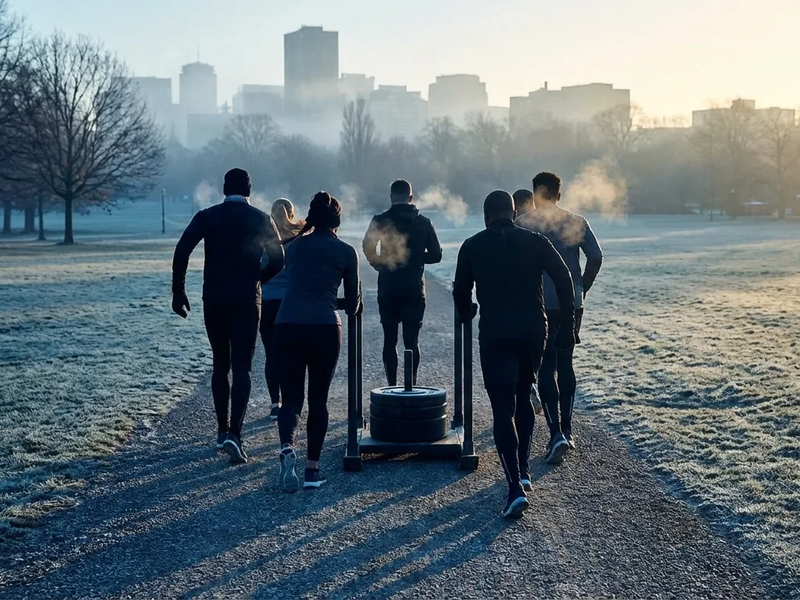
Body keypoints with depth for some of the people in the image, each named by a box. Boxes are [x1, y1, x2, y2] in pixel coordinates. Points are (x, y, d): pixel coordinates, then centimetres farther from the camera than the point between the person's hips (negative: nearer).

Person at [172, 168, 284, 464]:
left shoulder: (206, 217, 3)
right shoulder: (261, 219, 2)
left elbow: (181, 252, -8)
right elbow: (277, 260, -2)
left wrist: (178, 292, -2)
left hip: (213, 300, 2)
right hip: (246, 301, -2)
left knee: (220, 365, 15)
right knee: (242, 368, -2)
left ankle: (222, 429, 19)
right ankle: (234, 433, -15)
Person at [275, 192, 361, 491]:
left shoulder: (293, 246, 16)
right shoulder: (345, 251, 8)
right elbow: (353, 303, 13)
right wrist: (353, 307, 36)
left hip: (287, 325, 2)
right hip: (324, 327, -2)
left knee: (291, 397, 6)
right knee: (318, 400, 11)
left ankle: (287, 447, -22)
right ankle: (312, 470, 12)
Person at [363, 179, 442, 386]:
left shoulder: (380, 220, -2)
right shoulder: (423, 222, 2)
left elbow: (368, 248, -10)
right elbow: (435, 255, 3)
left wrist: (378, 264, 9)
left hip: (388, 289, 0)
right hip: (414, 289, 1)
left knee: (390, 339, 8)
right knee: (411, 340, 2)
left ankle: (392, 385, 7)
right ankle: (411, 385, -2)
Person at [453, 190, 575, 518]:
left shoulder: (473, 246, 5)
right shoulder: (535, 241, 7)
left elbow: (461, 291, 10)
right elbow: (563, 278, -2)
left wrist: (467, 315, 32)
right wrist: (567, 326, 2)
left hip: (495, 334, -2)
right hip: (533, 331, 3)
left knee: (503, 411, -3)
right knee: (523, 398, 24)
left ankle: (515, 488, -14)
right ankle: (523, 470, 25)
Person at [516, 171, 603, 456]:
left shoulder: (523, 224, -4)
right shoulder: (577, 222, 4)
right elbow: (596, 257, -1)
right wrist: (581, 288, 10)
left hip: (539, 306, -3)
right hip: (572, 305, 3)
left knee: (546, 368, 0)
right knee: (565, 363, 16)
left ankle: (557, 433, -11)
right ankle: (567, 430, 20)